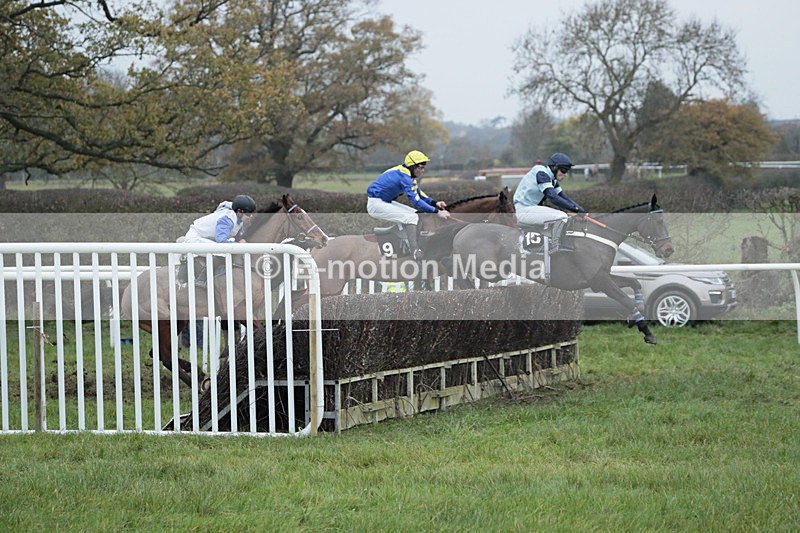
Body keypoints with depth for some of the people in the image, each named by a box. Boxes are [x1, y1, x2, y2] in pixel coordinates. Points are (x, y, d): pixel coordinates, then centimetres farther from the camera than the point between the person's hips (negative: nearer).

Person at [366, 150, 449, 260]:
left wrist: (435, 203, 0)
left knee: (414, 213, 13)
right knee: (412, 217, -19)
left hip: (386, 202, 11)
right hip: (376, 204, -11)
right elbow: (415, 201, -27)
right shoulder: (404, 176, -23)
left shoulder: (407, 174, 8)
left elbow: (419, 193, 16)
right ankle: (415, 252, -23)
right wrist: (437, 211, -27)